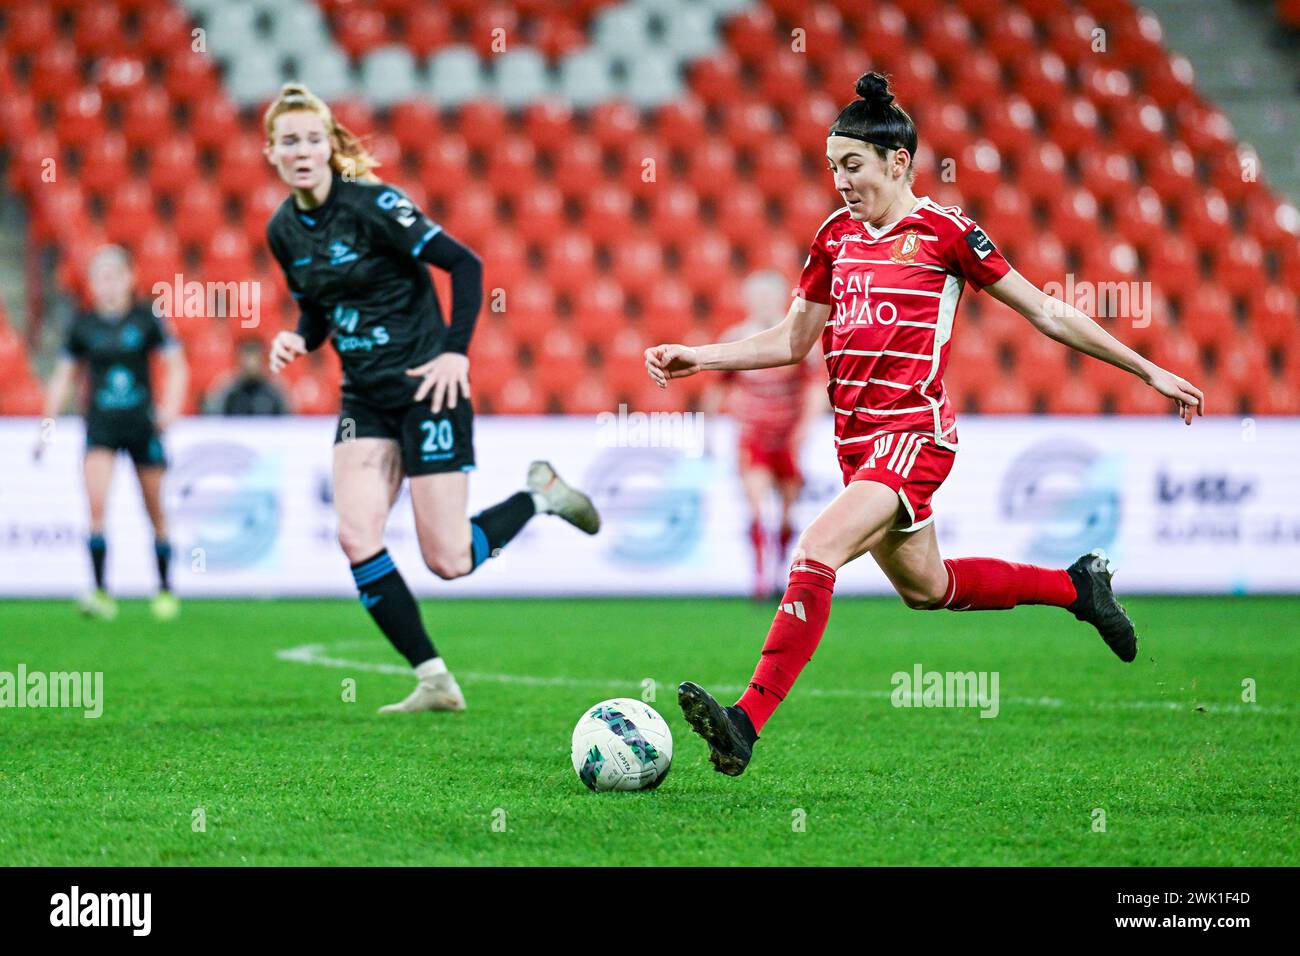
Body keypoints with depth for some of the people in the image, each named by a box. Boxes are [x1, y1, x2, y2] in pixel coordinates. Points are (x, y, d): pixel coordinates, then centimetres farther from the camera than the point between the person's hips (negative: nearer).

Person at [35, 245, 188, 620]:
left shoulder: (146, 318, -2)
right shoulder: (82, 324, 3)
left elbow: (176, 366, 1)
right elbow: (63, 376, 11)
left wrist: (170, 407, -14)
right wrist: (47, 426, 8)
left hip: (141, 424, 0)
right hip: (100, 425, 0)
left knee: (156, 512, 8)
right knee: (96, 504, -19)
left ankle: (165, 590, 25)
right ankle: (101, 593, -18)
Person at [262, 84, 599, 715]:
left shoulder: (370, 204, -16)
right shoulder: (283, 230, 4)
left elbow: (464, 264, -17)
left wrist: (456, 352, -22)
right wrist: (298, 339, -4)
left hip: (426, 387, -6)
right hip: (365, 398, 6)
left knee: (448, 560, -7)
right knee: (356, 537, -11)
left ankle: (541, 494, 23)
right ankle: (435, 681, -1)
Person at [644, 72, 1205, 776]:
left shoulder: (943, 231, -7)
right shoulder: (836, 236, 11)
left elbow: (1046, 311, -1)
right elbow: (792, 341, 18)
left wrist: (1149, 371, 0)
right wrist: (696, 358, 6)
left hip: (915, 435, -8)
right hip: (857, 441, 8)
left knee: (816, 553, -26)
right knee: (927, 588, 20)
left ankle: (746, 724, -31)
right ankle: (1075, 586, 43)